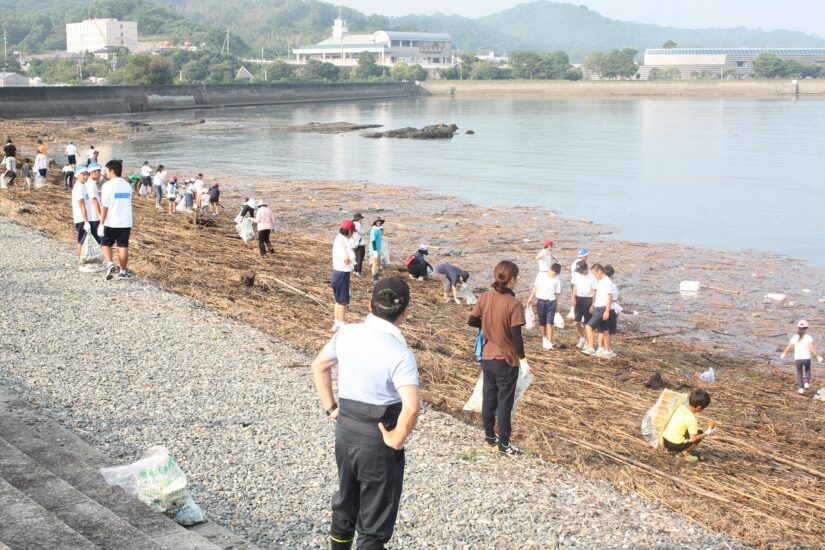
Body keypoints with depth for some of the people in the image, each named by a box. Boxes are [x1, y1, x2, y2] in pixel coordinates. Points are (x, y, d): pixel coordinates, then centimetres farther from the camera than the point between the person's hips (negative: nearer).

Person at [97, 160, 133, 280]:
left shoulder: (108, 185, -11)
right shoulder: (128, 186, 8)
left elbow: (105, 206, -13)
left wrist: (101, 224, -9)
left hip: (111, 222, -4)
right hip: (126, 222, 4)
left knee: (106, 244, 11)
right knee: (123, 246, 9)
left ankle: (110, 264, -10)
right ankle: (123, 271, 13)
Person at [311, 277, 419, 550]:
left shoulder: (347, 333, -4)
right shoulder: (400, 354, -23)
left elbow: (319, 366, 11)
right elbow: (411, 408, -34)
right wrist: (397, 439, -18)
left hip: (344, 429, 6)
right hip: (377, 440, -6)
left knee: (345, 504, 27)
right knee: (374, 526, 7)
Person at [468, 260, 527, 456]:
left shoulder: (485, 297, -5)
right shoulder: (513, 303, -20)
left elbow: (472, 321, -1)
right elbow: (516, 335, -19)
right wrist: (522, 359, -8)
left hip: (487, 357, 5)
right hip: (506, 360, -5)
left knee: (489, 398, 16)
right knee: (505, 402, 5)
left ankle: (489, 437, 27)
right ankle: (503, 443, 13)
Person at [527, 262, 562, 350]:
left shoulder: (557, 280, -2)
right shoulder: (540, 275, -1)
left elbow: (557, 293, 3)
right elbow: (535, 287, 9)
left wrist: (557, 305, 5)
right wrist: (531, 298, 9)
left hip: (551, 302, -1)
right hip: (541, 301, 1)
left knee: (549, 323, -9)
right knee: (542, 323, 9)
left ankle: (549, 342, -9)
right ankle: (544, 338, 29)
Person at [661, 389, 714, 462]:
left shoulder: (681, 407, 3)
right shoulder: (692, 419, -18)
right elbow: (693, 439, -18)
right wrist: (707, 433, -6)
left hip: (665, 440, 7)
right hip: (675, 445, -7)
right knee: (700, 433, 3)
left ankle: (672, 450, 17)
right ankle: (685, 452, 2)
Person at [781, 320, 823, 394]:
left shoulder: (794, 337, -1)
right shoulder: (808, 337, -10)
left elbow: (788, 347, 6)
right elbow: (812, 348, -18)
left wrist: (784, 354, 22)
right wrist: (818, 356, -13)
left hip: (798, 358, 1)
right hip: (806, 357, -1)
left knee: (799, 373, 16)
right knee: (807, 370, 26)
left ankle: (800, 387, 8)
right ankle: (807, 382, 6)